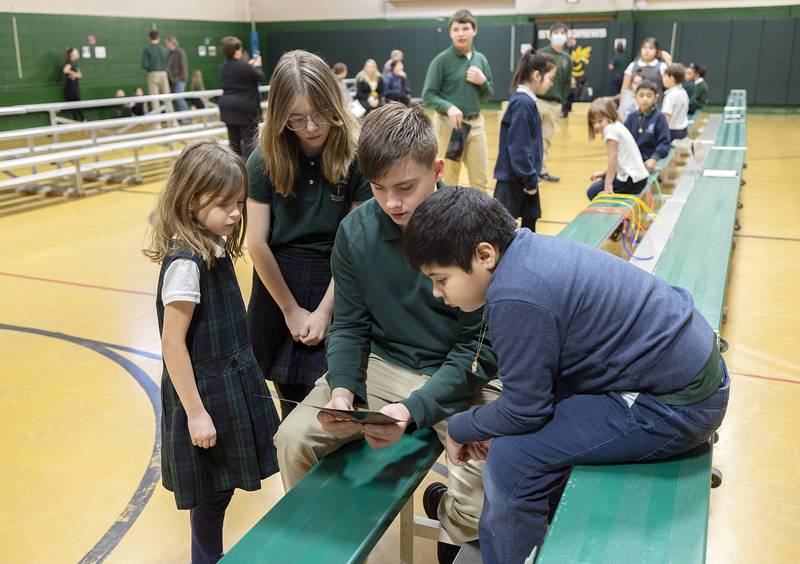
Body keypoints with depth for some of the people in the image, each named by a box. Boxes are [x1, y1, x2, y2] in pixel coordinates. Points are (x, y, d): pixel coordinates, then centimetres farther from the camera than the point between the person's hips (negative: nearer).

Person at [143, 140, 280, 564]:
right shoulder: (186, 262, -23)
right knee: (212, 493, 9)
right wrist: (195, 413, -18)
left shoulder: (215, 247, 3)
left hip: (231, 384, 8)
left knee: (223, 485, 20)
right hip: (206, 393, -8)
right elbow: (173, 344, -21)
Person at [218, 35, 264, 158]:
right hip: (245, 108, -7)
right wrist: (257, 66, 12)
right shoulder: (244, 67, -17)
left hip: (228, 107, 7)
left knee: (234, 139, 12)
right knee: (249, 139, -3)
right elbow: (260, 77, -5)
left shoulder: (223, 67, 8)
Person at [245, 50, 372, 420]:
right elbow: (257, 243, -5)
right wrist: (292, 311, -4)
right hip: (278, 286, 2)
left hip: (335, 289, -2)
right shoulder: (265, 161, -6)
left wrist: (324, 311, -11)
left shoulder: (357, 157, -11)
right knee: (292, 404, 13)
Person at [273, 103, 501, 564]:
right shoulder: (355, 231, -6)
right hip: (382, 364, 3)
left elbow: (479, 348, -15)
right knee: (294, 439, -12)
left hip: (462, 374, -3)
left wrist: (413, 408, -28)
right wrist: (342, 388, -19)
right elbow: (350, 326, 1)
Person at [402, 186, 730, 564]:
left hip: (677, 405, -10)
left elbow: (525, 410, -18)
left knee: (513, 457, -14)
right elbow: (533, 369, 10)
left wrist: (458, 429, -1)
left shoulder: (515, 298, -27)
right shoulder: (530, 250, 2)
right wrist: (484, 425, 5)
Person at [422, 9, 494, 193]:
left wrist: (483, 81, -6)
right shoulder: (442, 60, -6)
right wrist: (449, 107, -25)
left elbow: (488, 96, 15)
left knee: (481, 180, 8)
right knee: (448, 180, 4)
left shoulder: (481, 59, 8)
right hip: (450, 124, -4)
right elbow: (428, 95, -8)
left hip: (476, 124, 5)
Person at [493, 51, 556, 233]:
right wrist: (530, 179, -17)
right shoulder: (522, 103, -20)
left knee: (530, 220, 17)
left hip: (525, 177, 10)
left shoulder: (527, 101, 10)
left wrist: (532, 177, 15)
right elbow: (518, 148, -23)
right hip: (513, 178, -10)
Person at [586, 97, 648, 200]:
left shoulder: (610, 129, -15)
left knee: (592, 192, -2)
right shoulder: (618, 126, 13)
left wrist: (608, 186, -20)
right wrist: (604, 172, 19)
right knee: (601, 180, 32)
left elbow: (613, 157, -19)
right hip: (639, 176, 10)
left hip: (631, 181, -10)